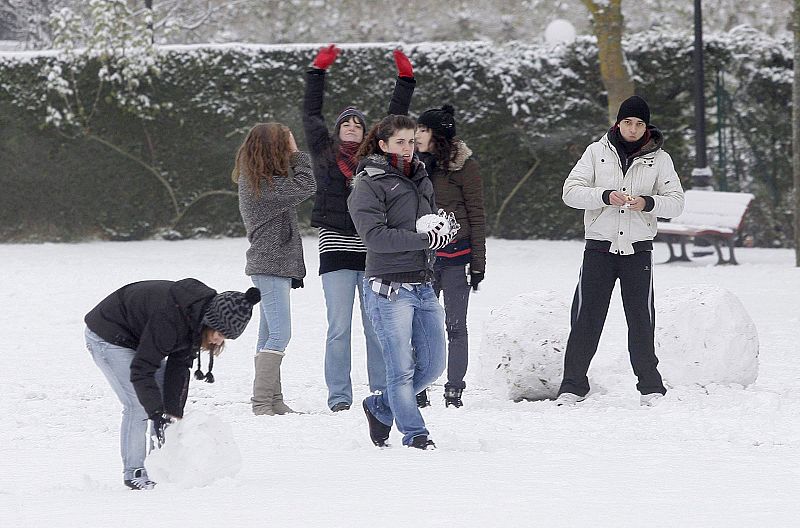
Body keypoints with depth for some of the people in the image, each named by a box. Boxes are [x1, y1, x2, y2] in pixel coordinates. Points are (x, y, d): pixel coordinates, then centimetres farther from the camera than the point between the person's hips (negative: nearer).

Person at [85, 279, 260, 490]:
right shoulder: (170, 318, -38)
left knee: (170, 399, 3)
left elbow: (179, 366, -7)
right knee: (138, 404, -17)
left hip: (138, 338, 9)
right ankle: (134, 473, -8)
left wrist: (174, 413, -14)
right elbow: (141, 369, -35)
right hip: (107, 338, -9)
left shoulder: (198, 321, -11)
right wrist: (157, 413, -37)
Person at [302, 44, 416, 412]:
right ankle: (339, 396, -1)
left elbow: (395, 119, 18)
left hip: (372, 247, 2)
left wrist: (405, 79, 17)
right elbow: (311, 113, 13)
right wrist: (318, 71, 13)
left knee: (377, 327, 6)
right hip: (336, 246, -2)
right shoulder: (324, 153, 8)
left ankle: (383, 392, 12)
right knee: (339, 327, -3)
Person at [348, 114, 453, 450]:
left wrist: (444, 230, 0)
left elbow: (435, 227, 25)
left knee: (432, 365, 9)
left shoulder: (421, 180, 17)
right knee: (401, 368, -7)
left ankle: (380, 407, 28)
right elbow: (375, 235, -16)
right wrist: (426, 239, -19)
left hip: (423, 286, 7)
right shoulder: (368, 184, -5)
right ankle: (414, 434, 2)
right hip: (389, 288, -7)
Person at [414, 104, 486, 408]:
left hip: (455, 255, -4)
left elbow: (476, 215, -3)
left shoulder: (463, 165, -4)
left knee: (455, 326, -1)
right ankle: (417, 390, 6)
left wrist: (478, 262, -7)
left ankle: (454, 392, 4)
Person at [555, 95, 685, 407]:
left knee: (642, 322, 2)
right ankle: (573, 386, 6)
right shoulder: (597, 152, 5)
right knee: (586, 320, -1)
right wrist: (605, 196, -17)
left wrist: (648, 203, -17)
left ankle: (651, 388, 10)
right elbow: (571, 191, -1)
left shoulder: (659, 159, 6)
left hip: (638, 249, 0)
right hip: (599, 247, 0)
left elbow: (676, 202, 2)